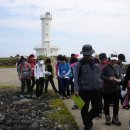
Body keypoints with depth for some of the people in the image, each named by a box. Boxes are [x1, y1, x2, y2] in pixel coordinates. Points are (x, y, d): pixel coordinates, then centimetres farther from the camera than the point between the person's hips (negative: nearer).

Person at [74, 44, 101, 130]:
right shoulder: (80, 64, -8)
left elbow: (99, 74, 14)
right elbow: (76, 77, -9)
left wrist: (99, 85, 11)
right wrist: (76, 90, -15)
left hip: (95, 90, 4)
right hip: (84, 90, -4)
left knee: (97, 109, 11)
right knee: (84, 109, 6)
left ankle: (88, 119, 40)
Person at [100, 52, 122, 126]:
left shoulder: (118, 67, 4)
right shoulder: (106, 67, -10)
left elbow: (120, 76, 10)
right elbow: (101, 76, -10)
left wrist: (119, 80, -13)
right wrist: (108, 78, -26)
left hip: (116, 89, 4)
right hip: (107, 89, -4)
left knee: (116, 104, 10)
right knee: (107, 104, 7)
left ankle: (115, 118, 25)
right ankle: (107, 118, 24)